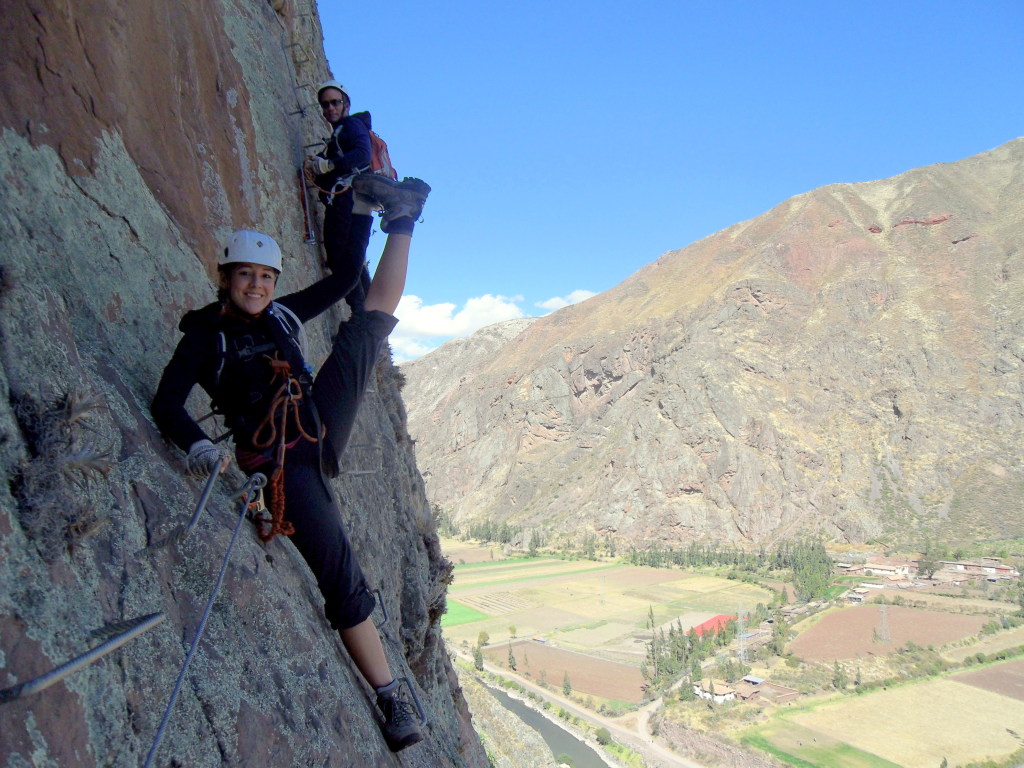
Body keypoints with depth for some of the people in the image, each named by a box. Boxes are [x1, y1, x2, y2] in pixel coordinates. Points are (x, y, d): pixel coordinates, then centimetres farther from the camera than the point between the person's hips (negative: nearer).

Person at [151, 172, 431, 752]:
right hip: (279, 460, -6)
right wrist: (197, 445, -31)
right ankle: (392, 700, -2)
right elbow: (167, 402, -11)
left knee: (373, 314, 11)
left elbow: (342, 280, 22)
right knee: (342, 579, -11)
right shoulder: (204, 336, 0)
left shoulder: (282, 313, 14)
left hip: (322, 426, 6)